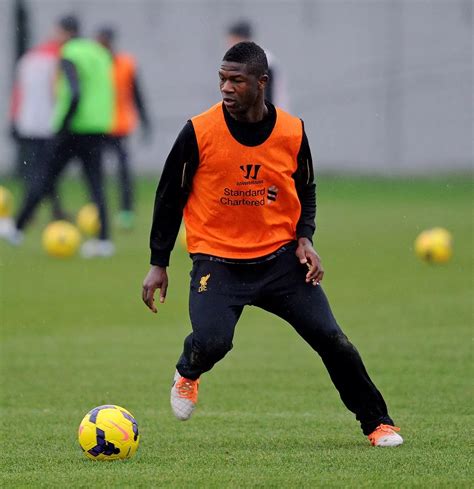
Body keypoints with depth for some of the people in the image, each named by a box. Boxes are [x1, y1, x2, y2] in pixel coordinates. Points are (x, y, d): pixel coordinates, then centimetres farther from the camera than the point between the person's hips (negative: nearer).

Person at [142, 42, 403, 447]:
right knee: (211, 341, -25)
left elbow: (305, 190, 15)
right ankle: (188, 374, 13)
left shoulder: (292, 132, -3)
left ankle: (377, 423, 13)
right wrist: (158, 264, 2)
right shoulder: (199, 132, -10)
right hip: (217, 259, -2)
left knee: (330, 338, -6)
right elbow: (169, 196, 1)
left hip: (280, 257, 2)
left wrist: (304, 239, -2)